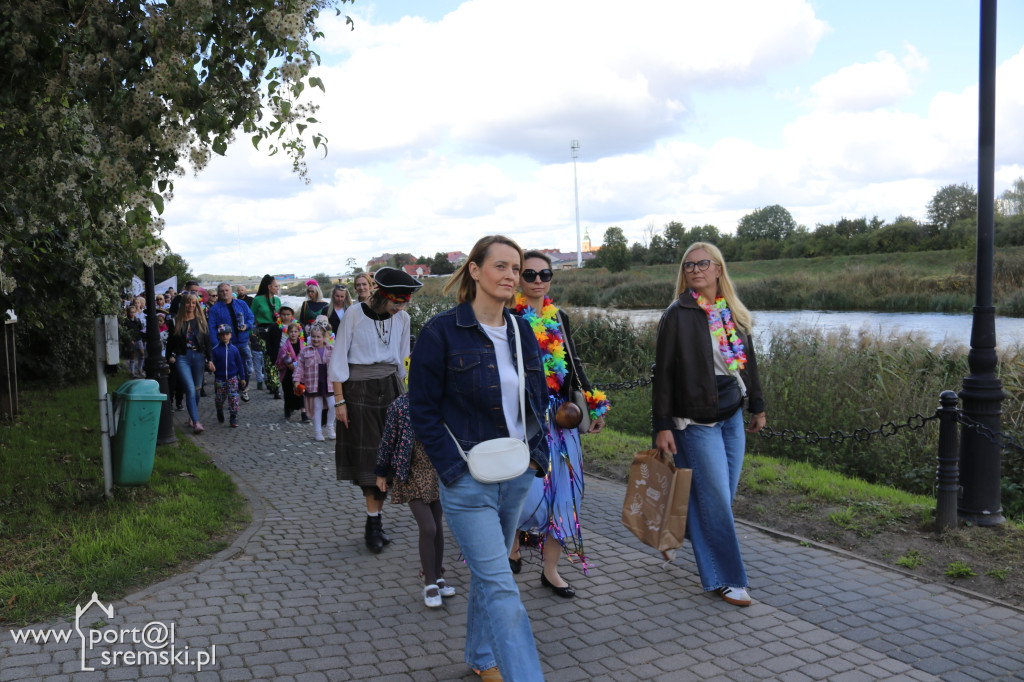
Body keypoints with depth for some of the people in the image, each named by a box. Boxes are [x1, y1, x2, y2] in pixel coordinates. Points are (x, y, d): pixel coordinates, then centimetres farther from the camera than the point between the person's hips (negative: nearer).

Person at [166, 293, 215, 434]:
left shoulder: (201, 321, 7)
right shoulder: (177, 321, 5)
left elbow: (207, 341, 7)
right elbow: (170, 341, 11)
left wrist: (209, 360, 1)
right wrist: (171, 356, -2)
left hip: (198, 357, 2)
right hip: (182, 358, -2)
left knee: (196, 390, 9)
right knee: (190, 390, -13)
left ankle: (192, 417, 29)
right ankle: (196, 423, -17)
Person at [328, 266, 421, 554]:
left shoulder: (402, 318, 4)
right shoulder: (354, 315, -9)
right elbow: (338, 360, -6)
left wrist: (403, 395, 14)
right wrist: (339, 400, -9)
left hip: (390, 389, 4)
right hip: (359, 390, -4)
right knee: (367, 457, -3)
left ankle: (375, 521, 12)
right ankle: (374, 522, 5)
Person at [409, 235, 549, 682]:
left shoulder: (521, 331, 7)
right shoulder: (442, 331, -11)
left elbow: (538, 398, 16)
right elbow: (423, 409, -9)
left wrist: (536, 454, 4)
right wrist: (454, 468, -13)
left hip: (517, 476, 6)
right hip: (468, 479, -6)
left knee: (488, 572, 20)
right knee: (500, 585, -7)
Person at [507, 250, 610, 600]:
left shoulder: (559, 318, 12)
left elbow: (574, 365, 17)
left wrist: (595, 404, 10)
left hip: (560, 417, 5)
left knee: (560, 490, 6)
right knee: (529, 489, -12)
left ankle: (551, 569, 19)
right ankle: (512, 545, 20)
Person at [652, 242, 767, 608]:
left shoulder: (734, 312, 8)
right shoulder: (678, 314, -9)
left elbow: (748, 359, 18)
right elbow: (663, 371, -10)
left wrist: (757, 405, 19)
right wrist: (662, 425, -13)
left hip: (732, 415, 6)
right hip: (697, 419, -6)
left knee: (724, 493, 12)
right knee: (715, 497, -2)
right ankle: (723, 577, 11)